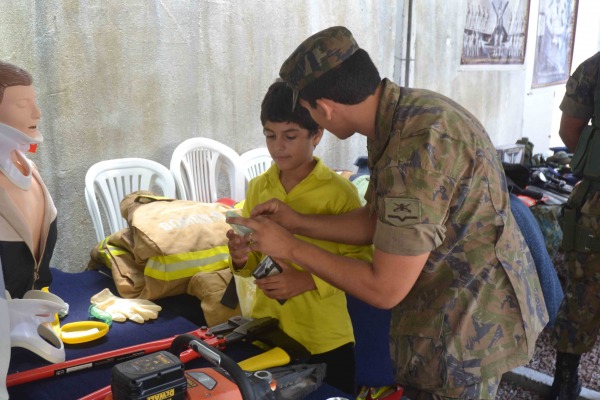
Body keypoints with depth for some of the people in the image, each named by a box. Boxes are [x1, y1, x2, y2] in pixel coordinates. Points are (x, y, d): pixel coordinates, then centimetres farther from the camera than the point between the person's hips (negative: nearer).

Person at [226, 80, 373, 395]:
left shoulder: (340, 192, -14)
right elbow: (255, 260, 9)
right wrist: (242, 259, -13)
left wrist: (308, 281, -25)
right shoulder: (258, 187, 2)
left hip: (323, 340, -4)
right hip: (265, 331, 4)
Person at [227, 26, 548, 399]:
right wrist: (298, 222, 2)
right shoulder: (407, 110, -2)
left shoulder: (416, 148, -32)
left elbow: (385, 290, -26)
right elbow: (377, 221, 8)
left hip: (467, 326, -9)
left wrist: (291, 248, -17)